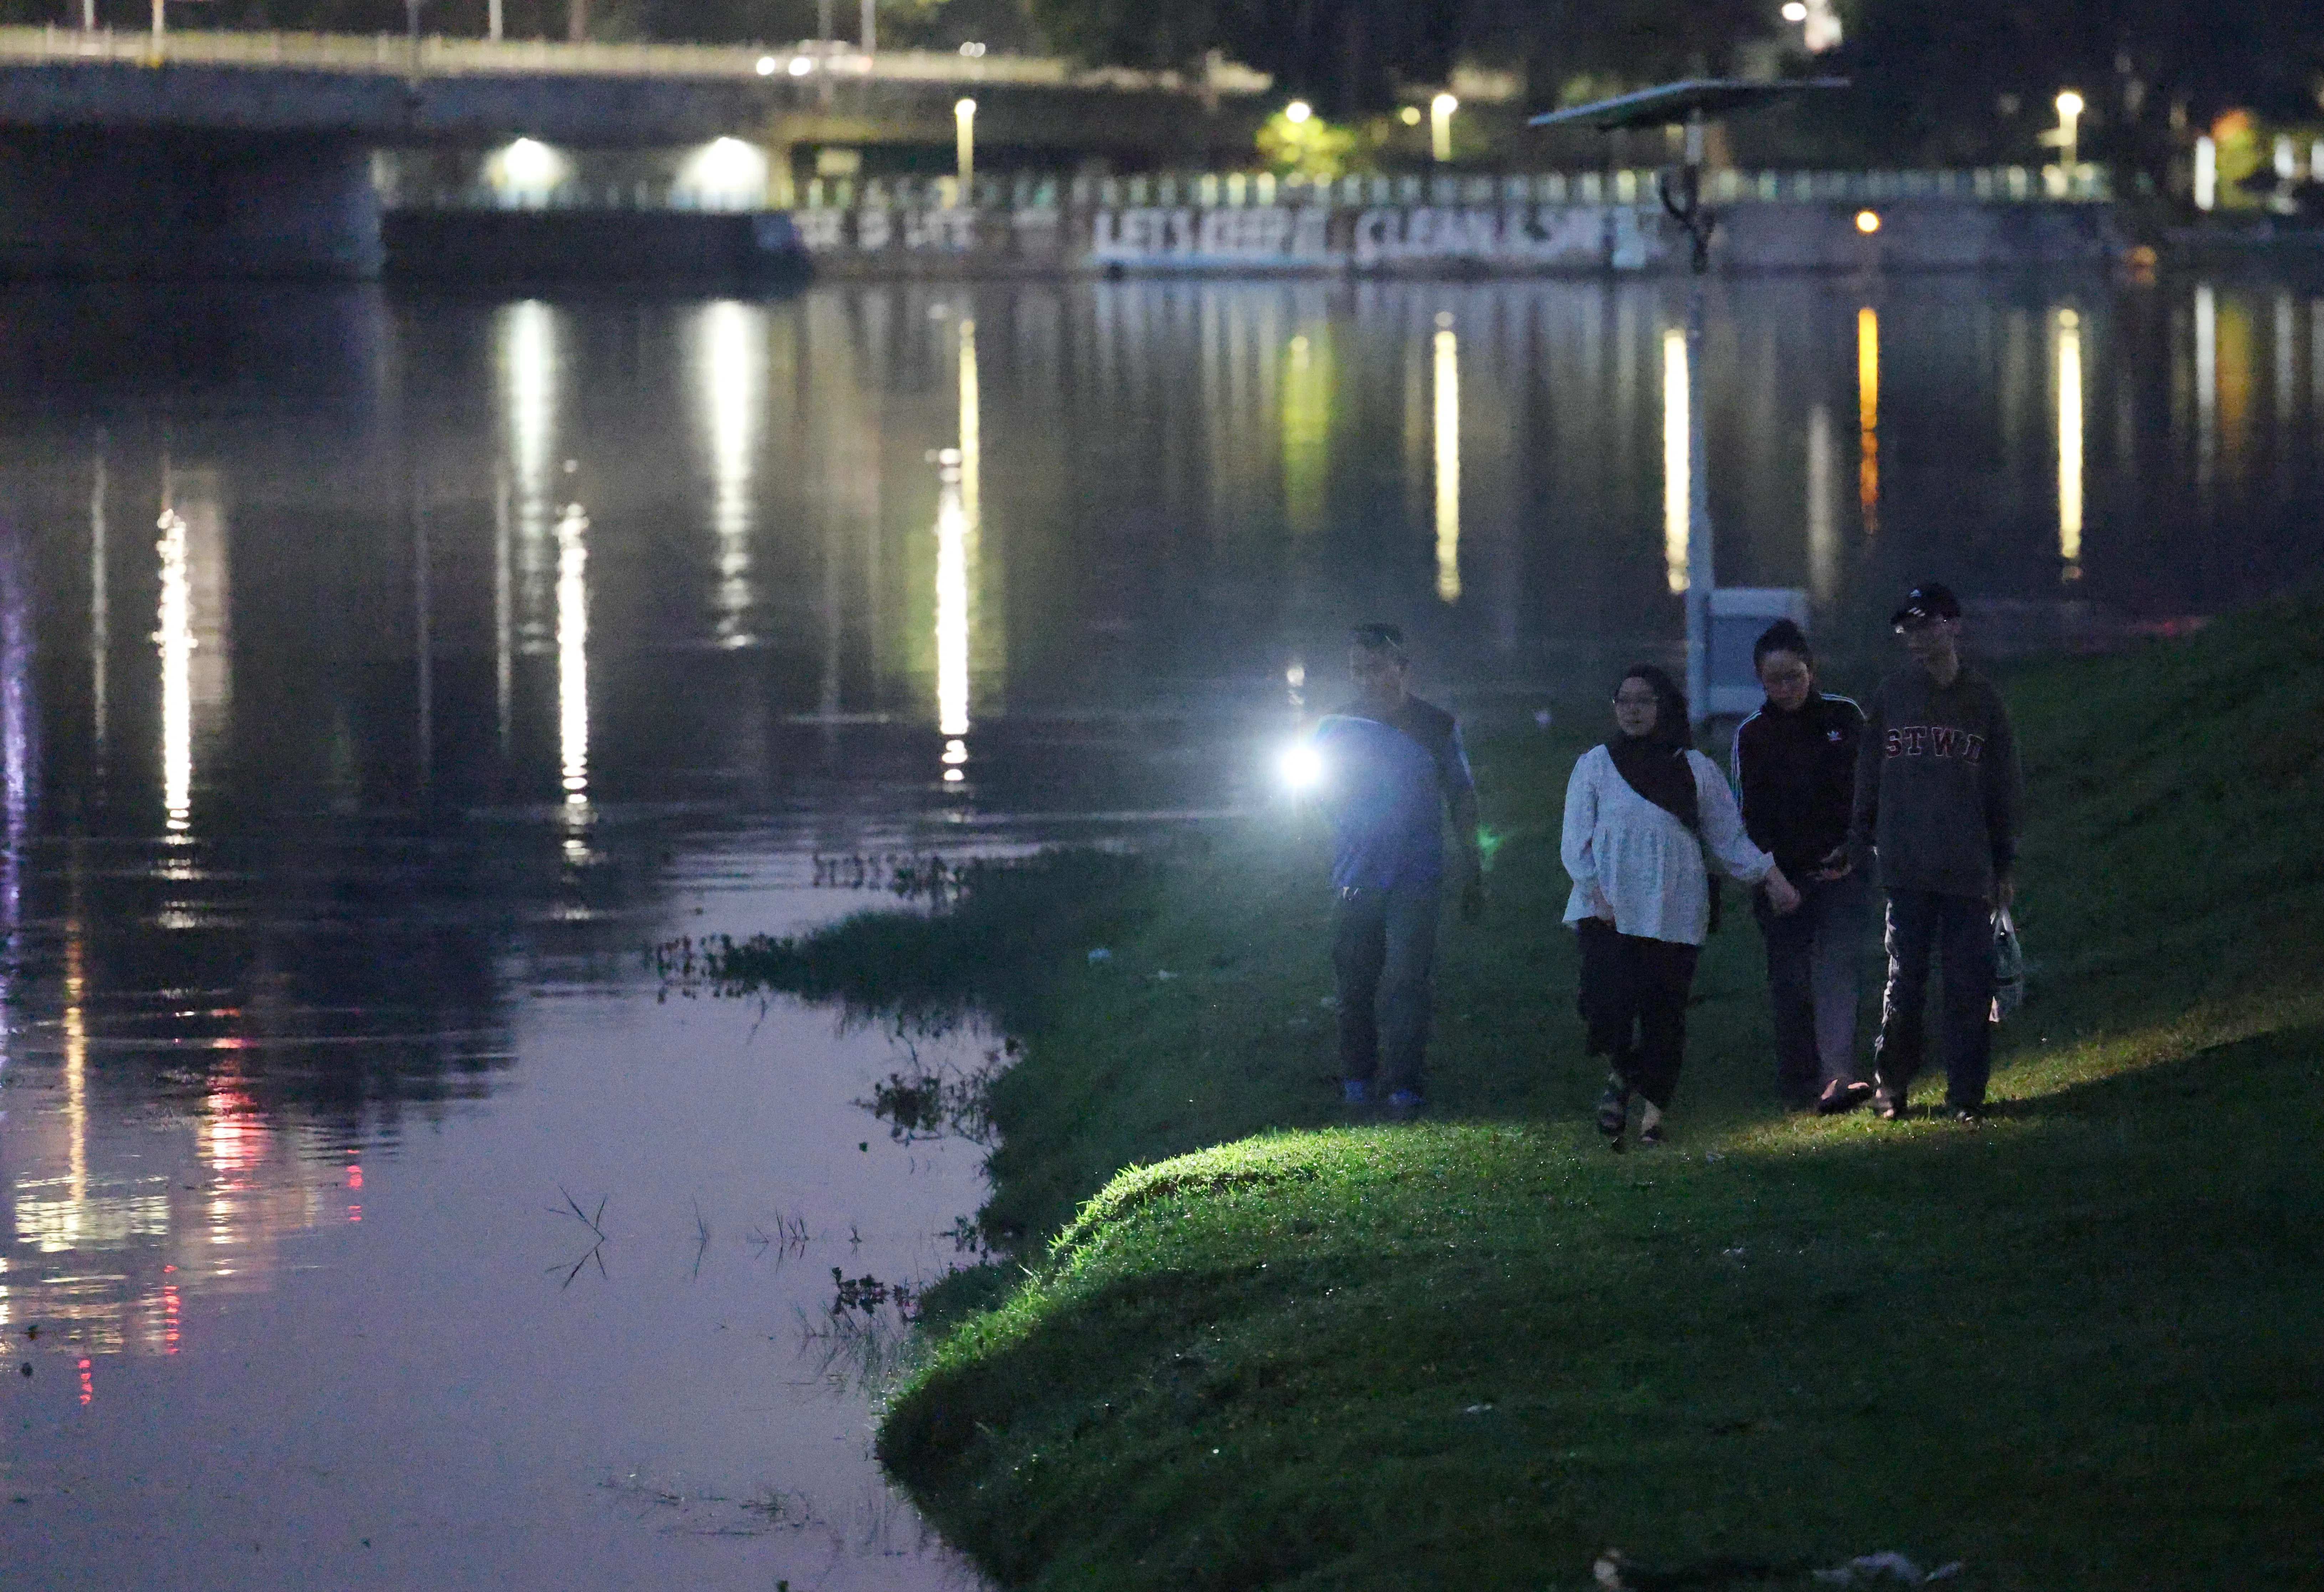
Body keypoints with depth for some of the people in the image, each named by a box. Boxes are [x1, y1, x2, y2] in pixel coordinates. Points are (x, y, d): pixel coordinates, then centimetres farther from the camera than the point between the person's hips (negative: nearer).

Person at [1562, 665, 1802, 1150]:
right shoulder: (1596, 765, 7)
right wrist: (1597, 894, -9)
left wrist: (1770, 876, 2)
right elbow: (1576, 842, 4)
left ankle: (1653, 1111, 10)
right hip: (1609, 910, -1)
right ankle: (1620, 1078, 10)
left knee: (1665, 1014, -2)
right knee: (1607, 1001, -18)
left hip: (1674, 914, 1)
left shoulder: (1696, 770, 10)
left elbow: (1728, 837, 13)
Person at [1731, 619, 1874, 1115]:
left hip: (1843, 873, -1)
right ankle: (1799, 1087, 10)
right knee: (1791, 981, 1)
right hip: (1784, 878, 1)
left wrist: (1852, 851, -3)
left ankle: (1838, 1078, -27)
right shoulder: (1752, 736, 5)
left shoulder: (1844, 718, 5)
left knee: (1836, 970, -15)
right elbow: (1755, 818, 3)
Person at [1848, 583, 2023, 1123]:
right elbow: (1869, 776, 11)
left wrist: (2004, 863, 8)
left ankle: (1967, 1093, 4)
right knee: (1904, 982, -1)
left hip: (1969, 870, 0)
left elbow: (2003, 787, 10)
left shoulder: (1982, 699, 7)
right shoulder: (1892, 695, 8)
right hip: (1905, 866, 0)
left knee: (1970, 985, -2)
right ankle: (1890, 1086, 10)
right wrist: (1859, 844, 6)